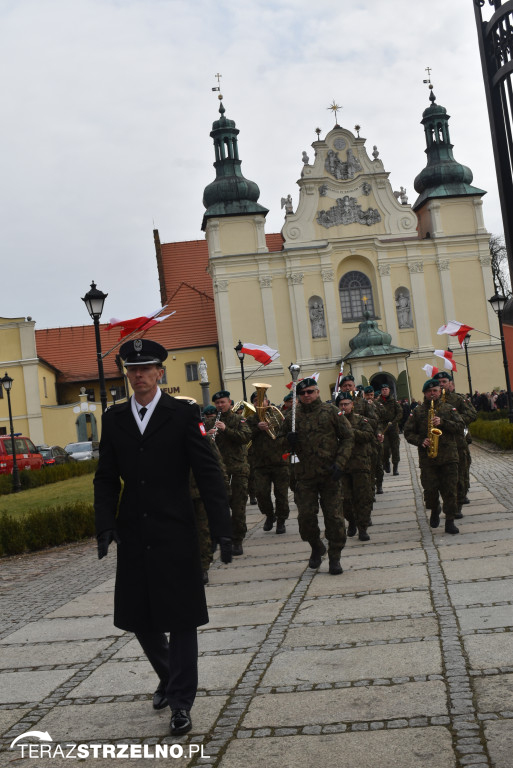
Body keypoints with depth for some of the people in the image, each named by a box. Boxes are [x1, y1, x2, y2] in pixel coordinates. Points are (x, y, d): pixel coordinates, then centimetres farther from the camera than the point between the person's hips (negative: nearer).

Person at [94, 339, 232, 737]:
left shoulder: (183, 414, -5)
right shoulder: (114, 419, 6)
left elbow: (209, 474, -8)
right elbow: (107, 479, 8)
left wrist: (222, 529, -13)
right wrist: (106, 525, -6)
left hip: (175, 534, -4)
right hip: (133, 535, 4)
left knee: (180, 618, 4)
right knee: (140, 617, 13)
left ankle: (181, 702, 20)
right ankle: (168, 677, 40)